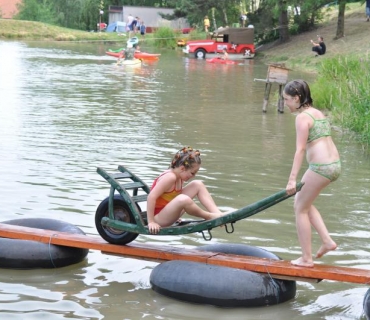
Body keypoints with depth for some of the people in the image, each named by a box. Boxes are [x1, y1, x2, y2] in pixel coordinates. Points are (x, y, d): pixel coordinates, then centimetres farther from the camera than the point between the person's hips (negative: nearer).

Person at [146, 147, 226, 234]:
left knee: (198, 184, 4)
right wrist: (151, 222, -29)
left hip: (169, 213, 10)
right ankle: (209, 216, -14)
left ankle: (218, 214, -10)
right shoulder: (170, 177, -24)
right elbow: (151, 197, -29)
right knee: (183, 199, -39)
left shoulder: (180, 177, 3)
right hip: (158, 219, -10)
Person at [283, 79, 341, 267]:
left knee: (300, 208, 4)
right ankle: (327, 241, 17)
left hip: (321, 167, -9)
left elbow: (300, 149, -18)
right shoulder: (318, 113, 16)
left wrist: (292, 179, -21)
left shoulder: (302, 117, -11)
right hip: (334, 165, 9)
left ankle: (306, 259, 8)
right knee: (302, 201, 24)